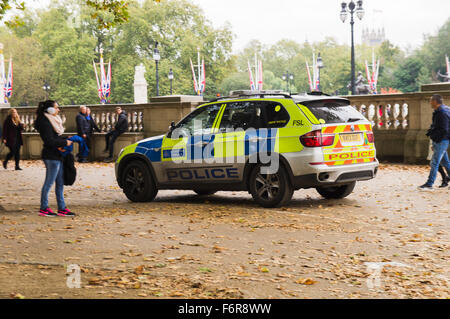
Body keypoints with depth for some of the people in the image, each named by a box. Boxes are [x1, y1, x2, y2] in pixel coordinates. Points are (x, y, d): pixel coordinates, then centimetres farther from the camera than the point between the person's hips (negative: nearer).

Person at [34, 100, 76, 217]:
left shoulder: (54, 120, 15)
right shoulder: (45, 122, -15)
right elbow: (50, 141, -21)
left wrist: (66, 139, 2)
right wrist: (65, 142, -13)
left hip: (57, 156, 10)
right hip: (51, 157, -10)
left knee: (60, 183, 11)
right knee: (49, 182, -2)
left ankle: (62, 208, 16)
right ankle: (44, 208, 7)